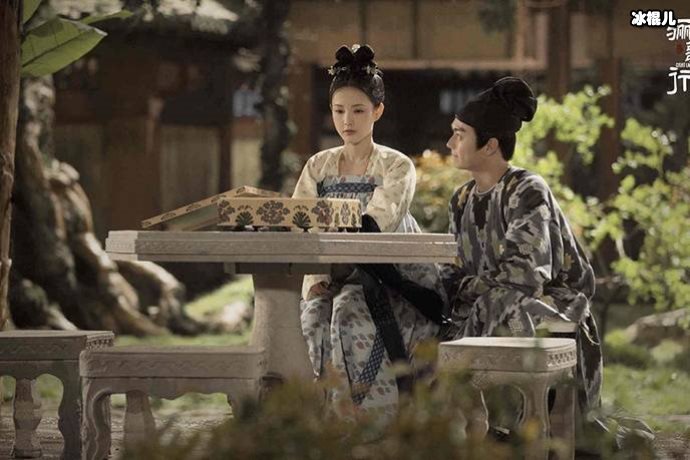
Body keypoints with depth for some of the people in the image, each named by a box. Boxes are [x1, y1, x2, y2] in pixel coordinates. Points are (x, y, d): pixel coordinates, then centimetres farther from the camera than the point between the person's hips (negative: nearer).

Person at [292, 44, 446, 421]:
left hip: (391, 284, -3)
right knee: (315, 312, -29)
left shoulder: (396, 167, -2)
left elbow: (376, 223, -20)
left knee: (353, 308, -34)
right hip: (333, 279, 3)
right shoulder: (319, 167, 11)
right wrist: (316, 280, -18)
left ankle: (365, 414, -30)